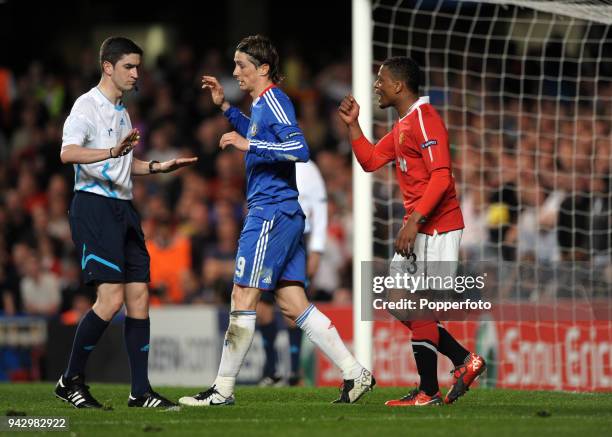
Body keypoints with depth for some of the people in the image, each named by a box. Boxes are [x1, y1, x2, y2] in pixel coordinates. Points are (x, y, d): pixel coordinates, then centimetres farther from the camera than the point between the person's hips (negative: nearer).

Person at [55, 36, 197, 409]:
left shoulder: (121, 111, 19)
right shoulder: (87, 105, -8)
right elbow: (68, 152, -26)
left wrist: (156, 167, 17)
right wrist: (112, 152, -40)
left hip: (124, 209, 9)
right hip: (94, 207, -9)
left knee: (139, 296, 3)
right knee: (111, 298, -15)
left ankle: (141, 391, 5)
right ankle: (71, 381, -2)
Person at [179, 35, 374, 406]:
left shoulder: (273, 100, -11)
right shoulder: (264, 104, 18)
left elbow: (299, 149, -24)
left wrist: (248, 144, -23)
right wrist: (225, 106, 32)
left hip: (271, 214, -10)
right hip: (285, 214, 10)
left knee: (243, 298, -6)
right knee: (293, 305, 7)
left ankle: (222, 390, -4)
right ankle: (355, 373, 5)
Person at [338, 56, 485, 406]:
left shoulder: (425, 120, -16)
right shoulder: (403, 125, 17)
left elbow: (441, 178, -23)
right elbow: (370, 160, 24)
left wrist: (413, 221, -27)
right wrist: (353, 124, 14)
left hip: (437, 226, -11)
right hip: (419, 227, 11)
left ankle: (429, 393, -1)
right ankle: (465, 360, 14)